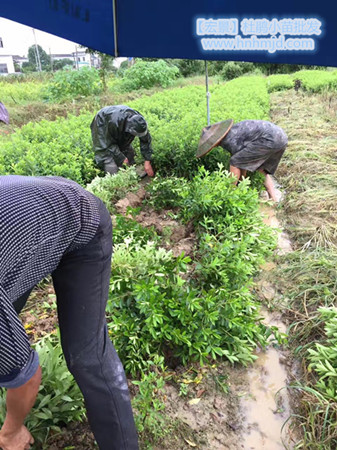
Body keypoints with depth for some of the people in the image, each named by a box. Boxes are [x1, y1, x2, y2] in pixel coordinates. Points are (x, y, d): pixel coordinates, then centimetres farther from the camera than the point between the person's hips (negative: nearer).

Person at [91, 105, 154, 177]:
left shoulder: (139, 121, -29)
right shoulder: (114, 123, -45)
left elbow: (145, 140, -19)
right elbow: (110, 144, -32)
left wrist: (147, 161, -23)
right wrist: (122, 159, -31)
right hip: (102, 126, -5)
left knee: (128, 151, 2)